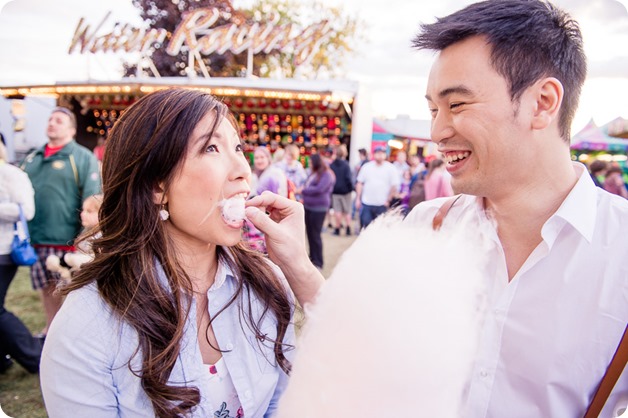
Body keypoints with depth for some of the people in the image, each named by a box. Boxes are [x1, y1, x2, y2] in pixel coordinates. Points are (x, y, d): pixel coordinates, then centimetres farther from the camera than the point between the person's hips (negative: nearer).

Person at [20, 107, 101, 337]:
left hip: (66, 240, -6)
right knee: (46, 289, 16)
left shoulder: (82, 158, -5)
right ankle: (51, 329, 34)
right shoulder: (32, 158, 15)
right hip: (35, 241, 6)